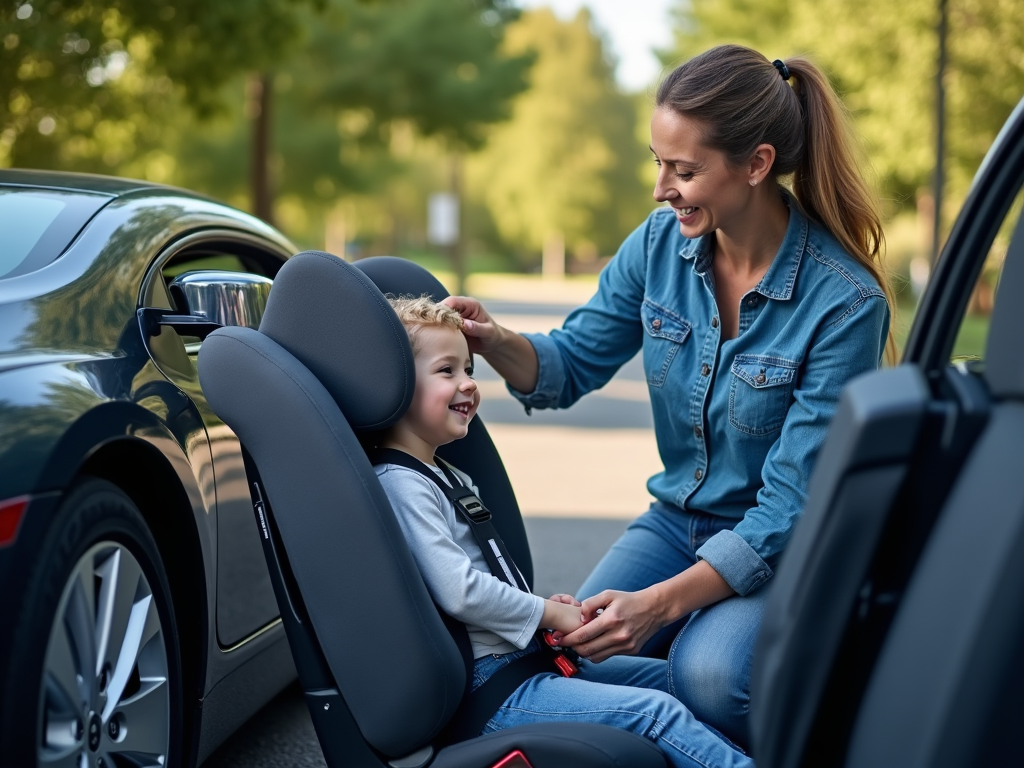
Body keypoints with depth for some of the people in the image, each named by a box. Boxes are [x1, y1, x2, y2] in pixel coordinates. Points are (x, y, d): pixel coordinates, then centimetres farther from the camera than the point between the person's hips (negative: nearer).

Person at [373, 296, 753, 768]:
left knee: (666, 676, 7)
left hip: (525, 657, 11)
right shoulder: (401, 485, -15)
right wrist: (548, 613, -11)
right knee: (655, 711, -18)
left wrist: (545, 608, 8)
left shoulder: (451, 478, 20)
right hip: (483, 689, -11)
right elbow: (458, 590, -22)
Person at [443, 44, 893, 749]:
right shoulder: (662, 243, -6)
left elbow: (791, 505, -24)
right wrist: (495, 342, -18)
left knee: (707, 675, -32)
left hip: (791, 549, -4)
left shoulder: (845, 300, -22)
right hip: (679, 521, 5)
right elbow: (571, 363, 6)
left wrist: (661, 602, -31)